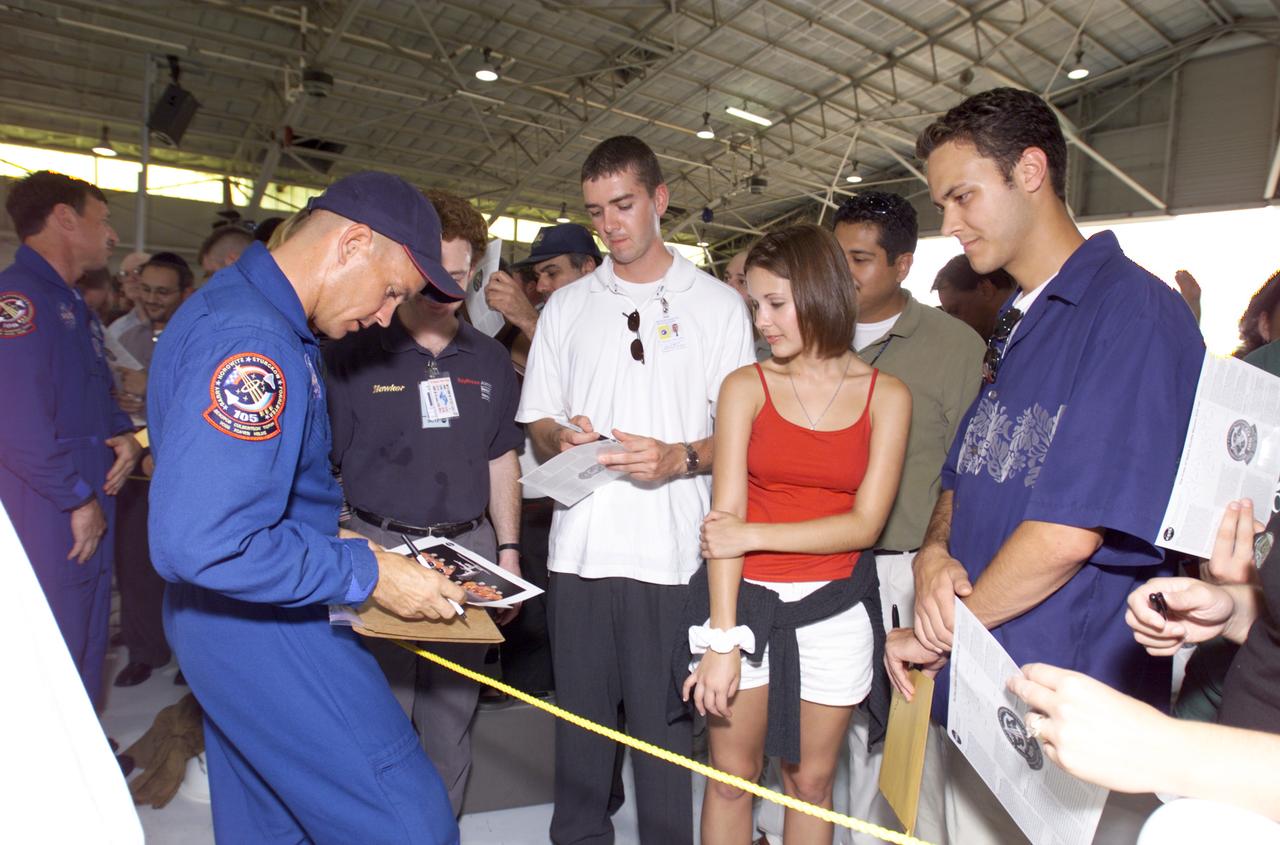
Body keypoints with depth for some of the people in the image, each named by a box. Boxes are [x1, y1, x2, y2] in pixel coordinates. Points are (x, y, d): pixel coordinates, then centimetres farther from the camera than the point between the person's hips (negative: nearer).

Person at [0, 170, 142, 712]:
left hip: (91, 510, 10)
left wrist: (125, 435, 2)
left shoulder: (74, 306, 16)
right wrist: (79, 500, -17)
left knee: (88, 642, 20)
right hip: (50, 519, -10)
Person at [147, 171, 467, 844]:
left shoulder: (244, 306, 10)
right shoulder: (250, 340, -24)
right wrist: (366, 573, -22)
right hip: (267, 631, -11)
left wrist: (331, 537, 12)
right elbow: (197, 542, -30)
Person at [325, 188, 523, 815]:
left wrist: (508, 550, 8)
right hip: (379, 548, -3)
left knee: (452, 716, 16)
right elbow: (319, 465, -3)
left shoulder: (489, 360, 7)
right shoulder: (353, 353, -5)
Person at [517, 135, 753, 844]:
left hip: (671, 551, -2)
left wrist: (679, 458, -16)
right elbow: (537, 421, 15)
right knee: (580, 713, 12)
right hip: (579, 544, 3)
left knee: (664, 723, 4)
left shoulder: (718, 305, 5)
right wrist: (562, 440, -8)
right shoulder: (567, 306, 14)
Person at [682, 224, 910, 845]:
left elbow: (865, 524, -7)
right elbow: (726, 519, -9)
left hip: (835, 607, 1)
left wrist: (755, 534, -15)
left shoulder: (886, 396, 0)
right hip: (746, 597, 0)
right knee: (730, 775, 10)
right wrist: (722, 639, -15)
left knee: (811, 780, 12)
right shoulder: (746, 387, -2)